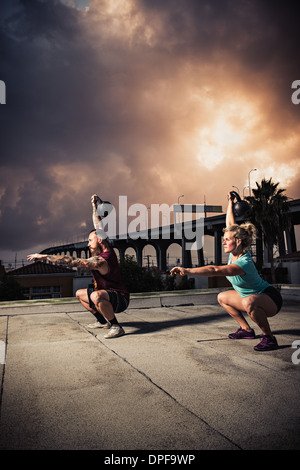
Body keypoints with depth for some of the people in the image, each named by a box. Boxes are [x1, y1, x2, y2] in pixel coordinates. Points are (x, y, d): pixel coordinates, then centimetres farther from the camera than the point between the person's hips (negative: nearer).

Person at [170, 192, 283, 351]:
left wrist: (187, 270, -48)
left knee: (249, 302, -41)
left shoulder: (244, 263, -31)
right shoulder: (236, 252, -7)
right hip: (252, 296, 9)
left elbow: (215, 270, -44)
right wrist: (230, 202, 12)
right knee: (222, 297, 16)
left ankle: (269, 338, -20)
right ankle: (246, 329, 17)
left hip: (271, 299, -9)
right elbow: (230, 225, 3)